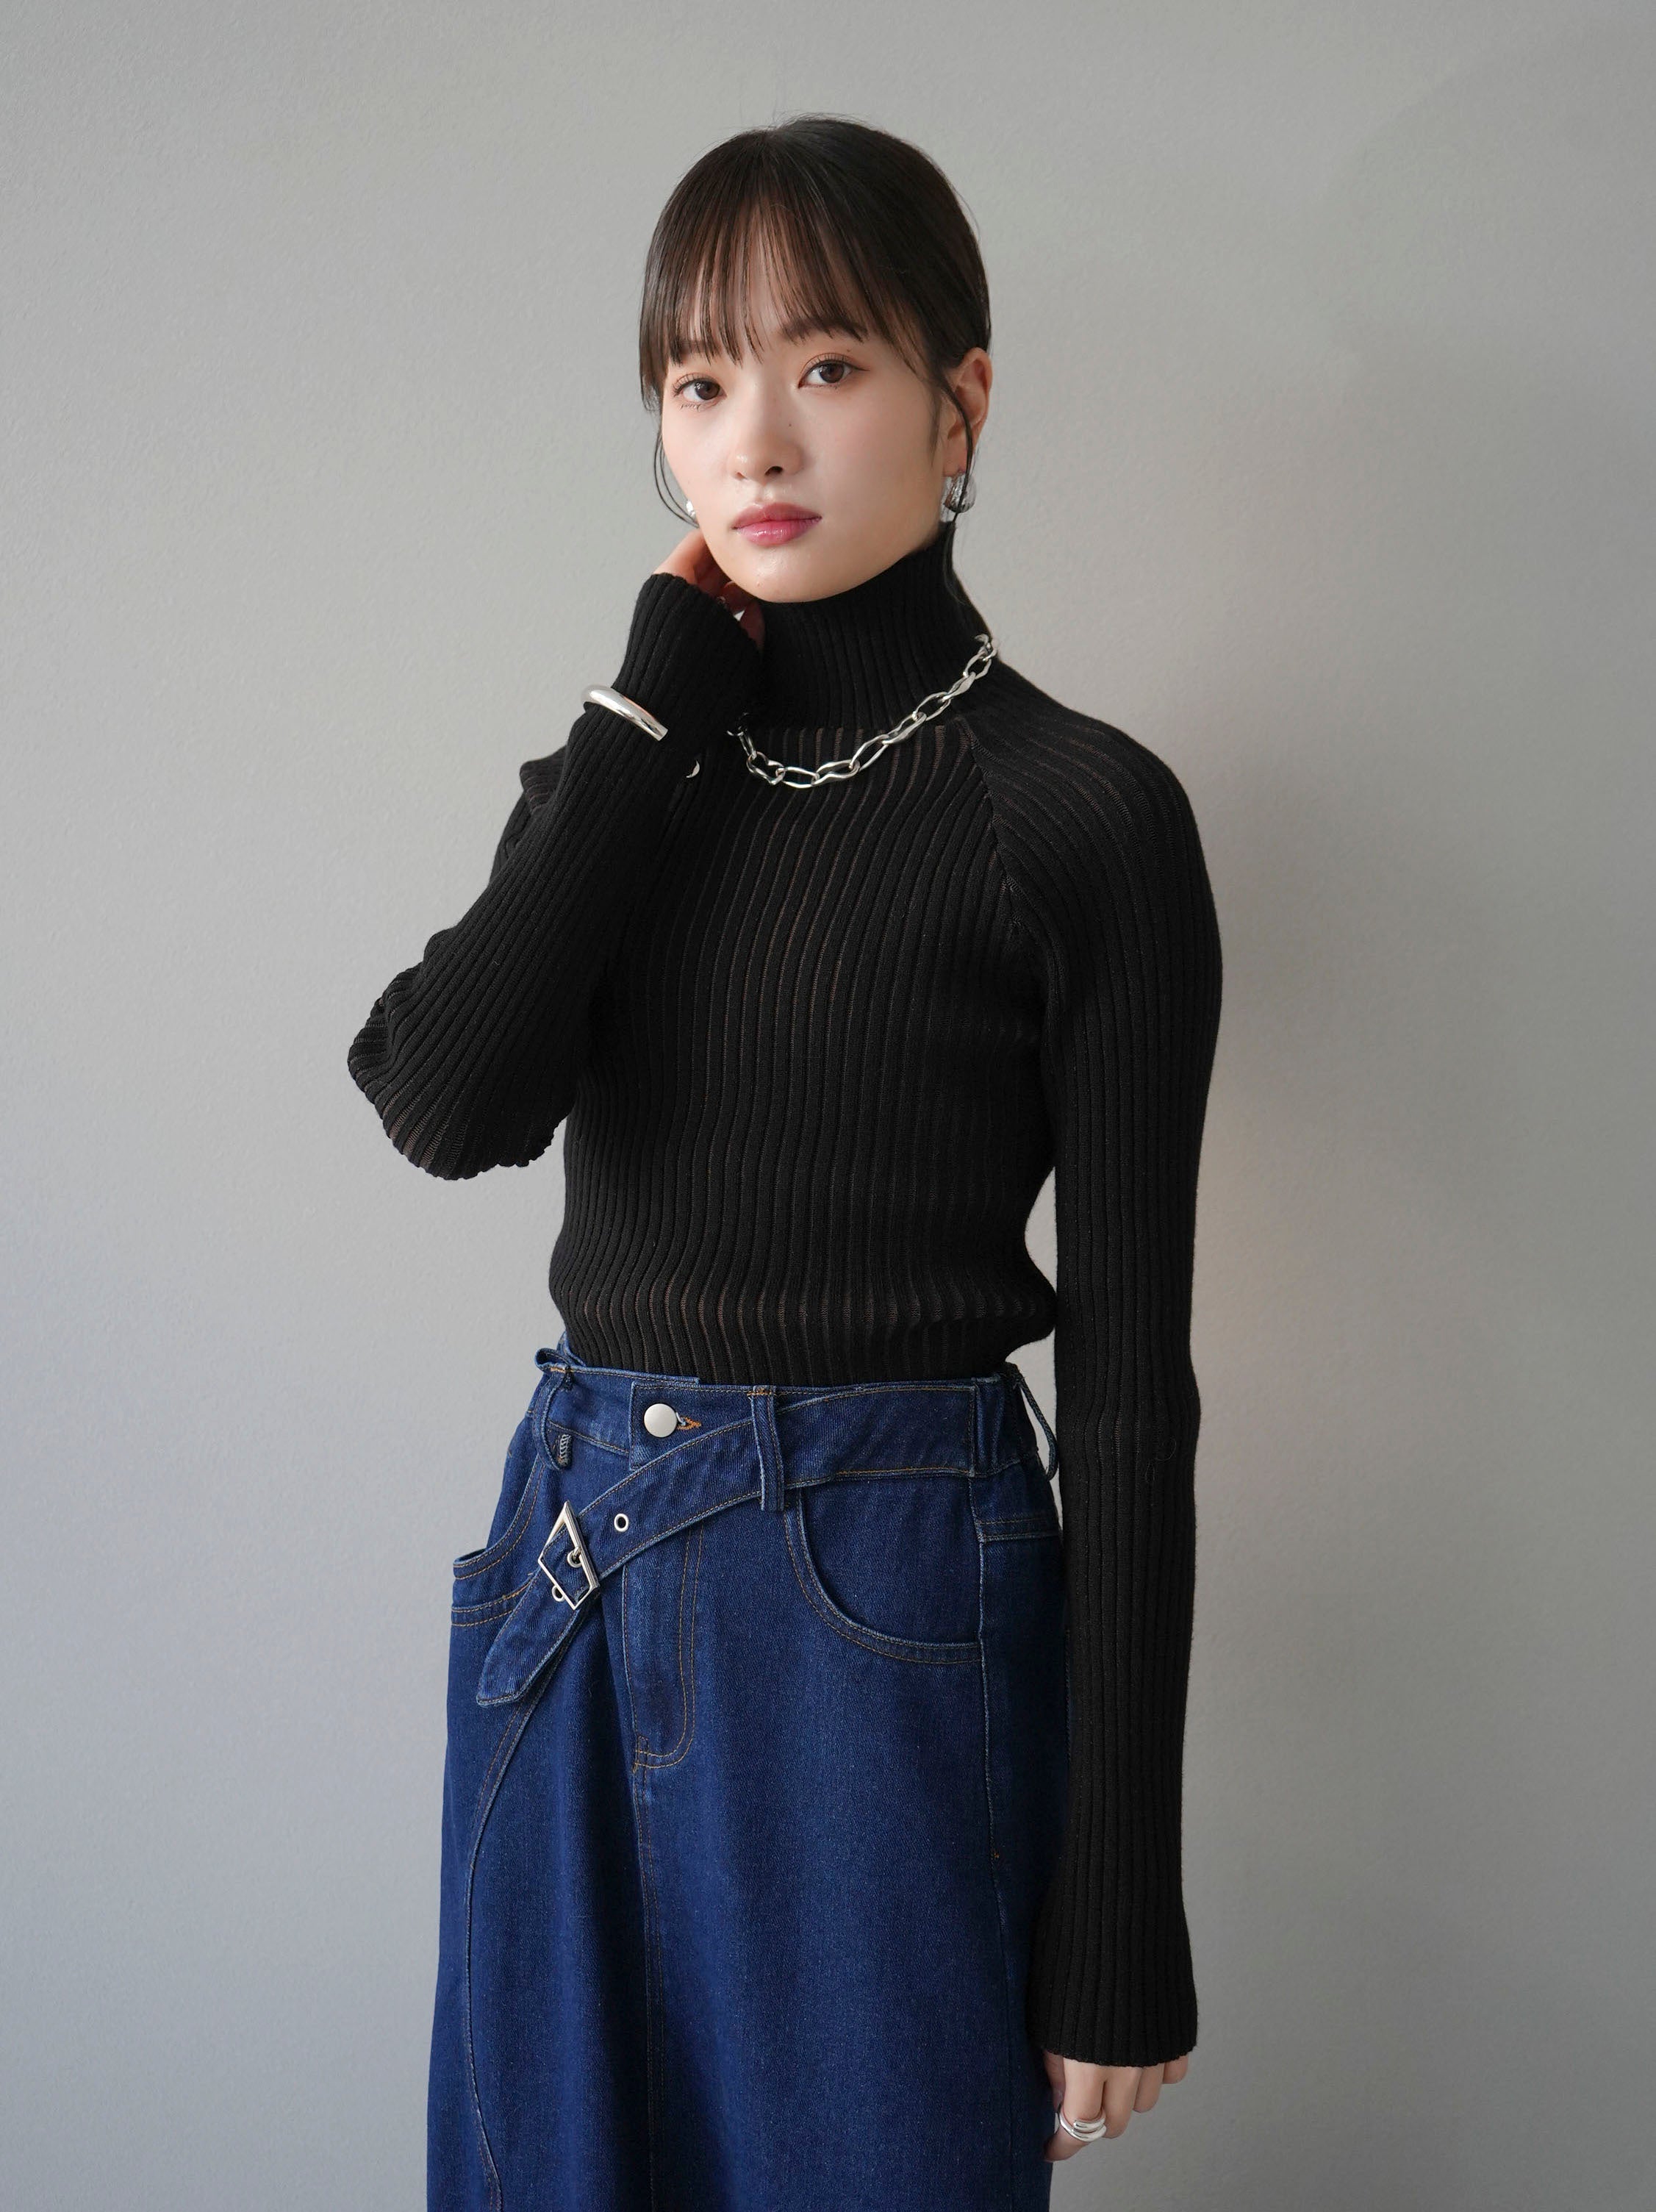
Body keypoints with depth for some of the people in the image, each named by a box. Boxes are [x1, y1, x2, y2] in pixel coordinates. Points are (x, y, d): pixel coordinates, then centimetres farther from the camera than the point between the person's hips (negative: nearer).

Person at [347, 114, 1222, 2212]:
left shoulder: (1078, 814, -8)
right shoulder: (633, 762, 8)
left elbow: (1126, 1379, -9)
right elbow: (446, 1099, -12)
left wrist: (1122, 1915, -8)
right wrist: (662, 693, -9)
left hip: (884, 1617, -5)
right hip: (572, 1572, 5)